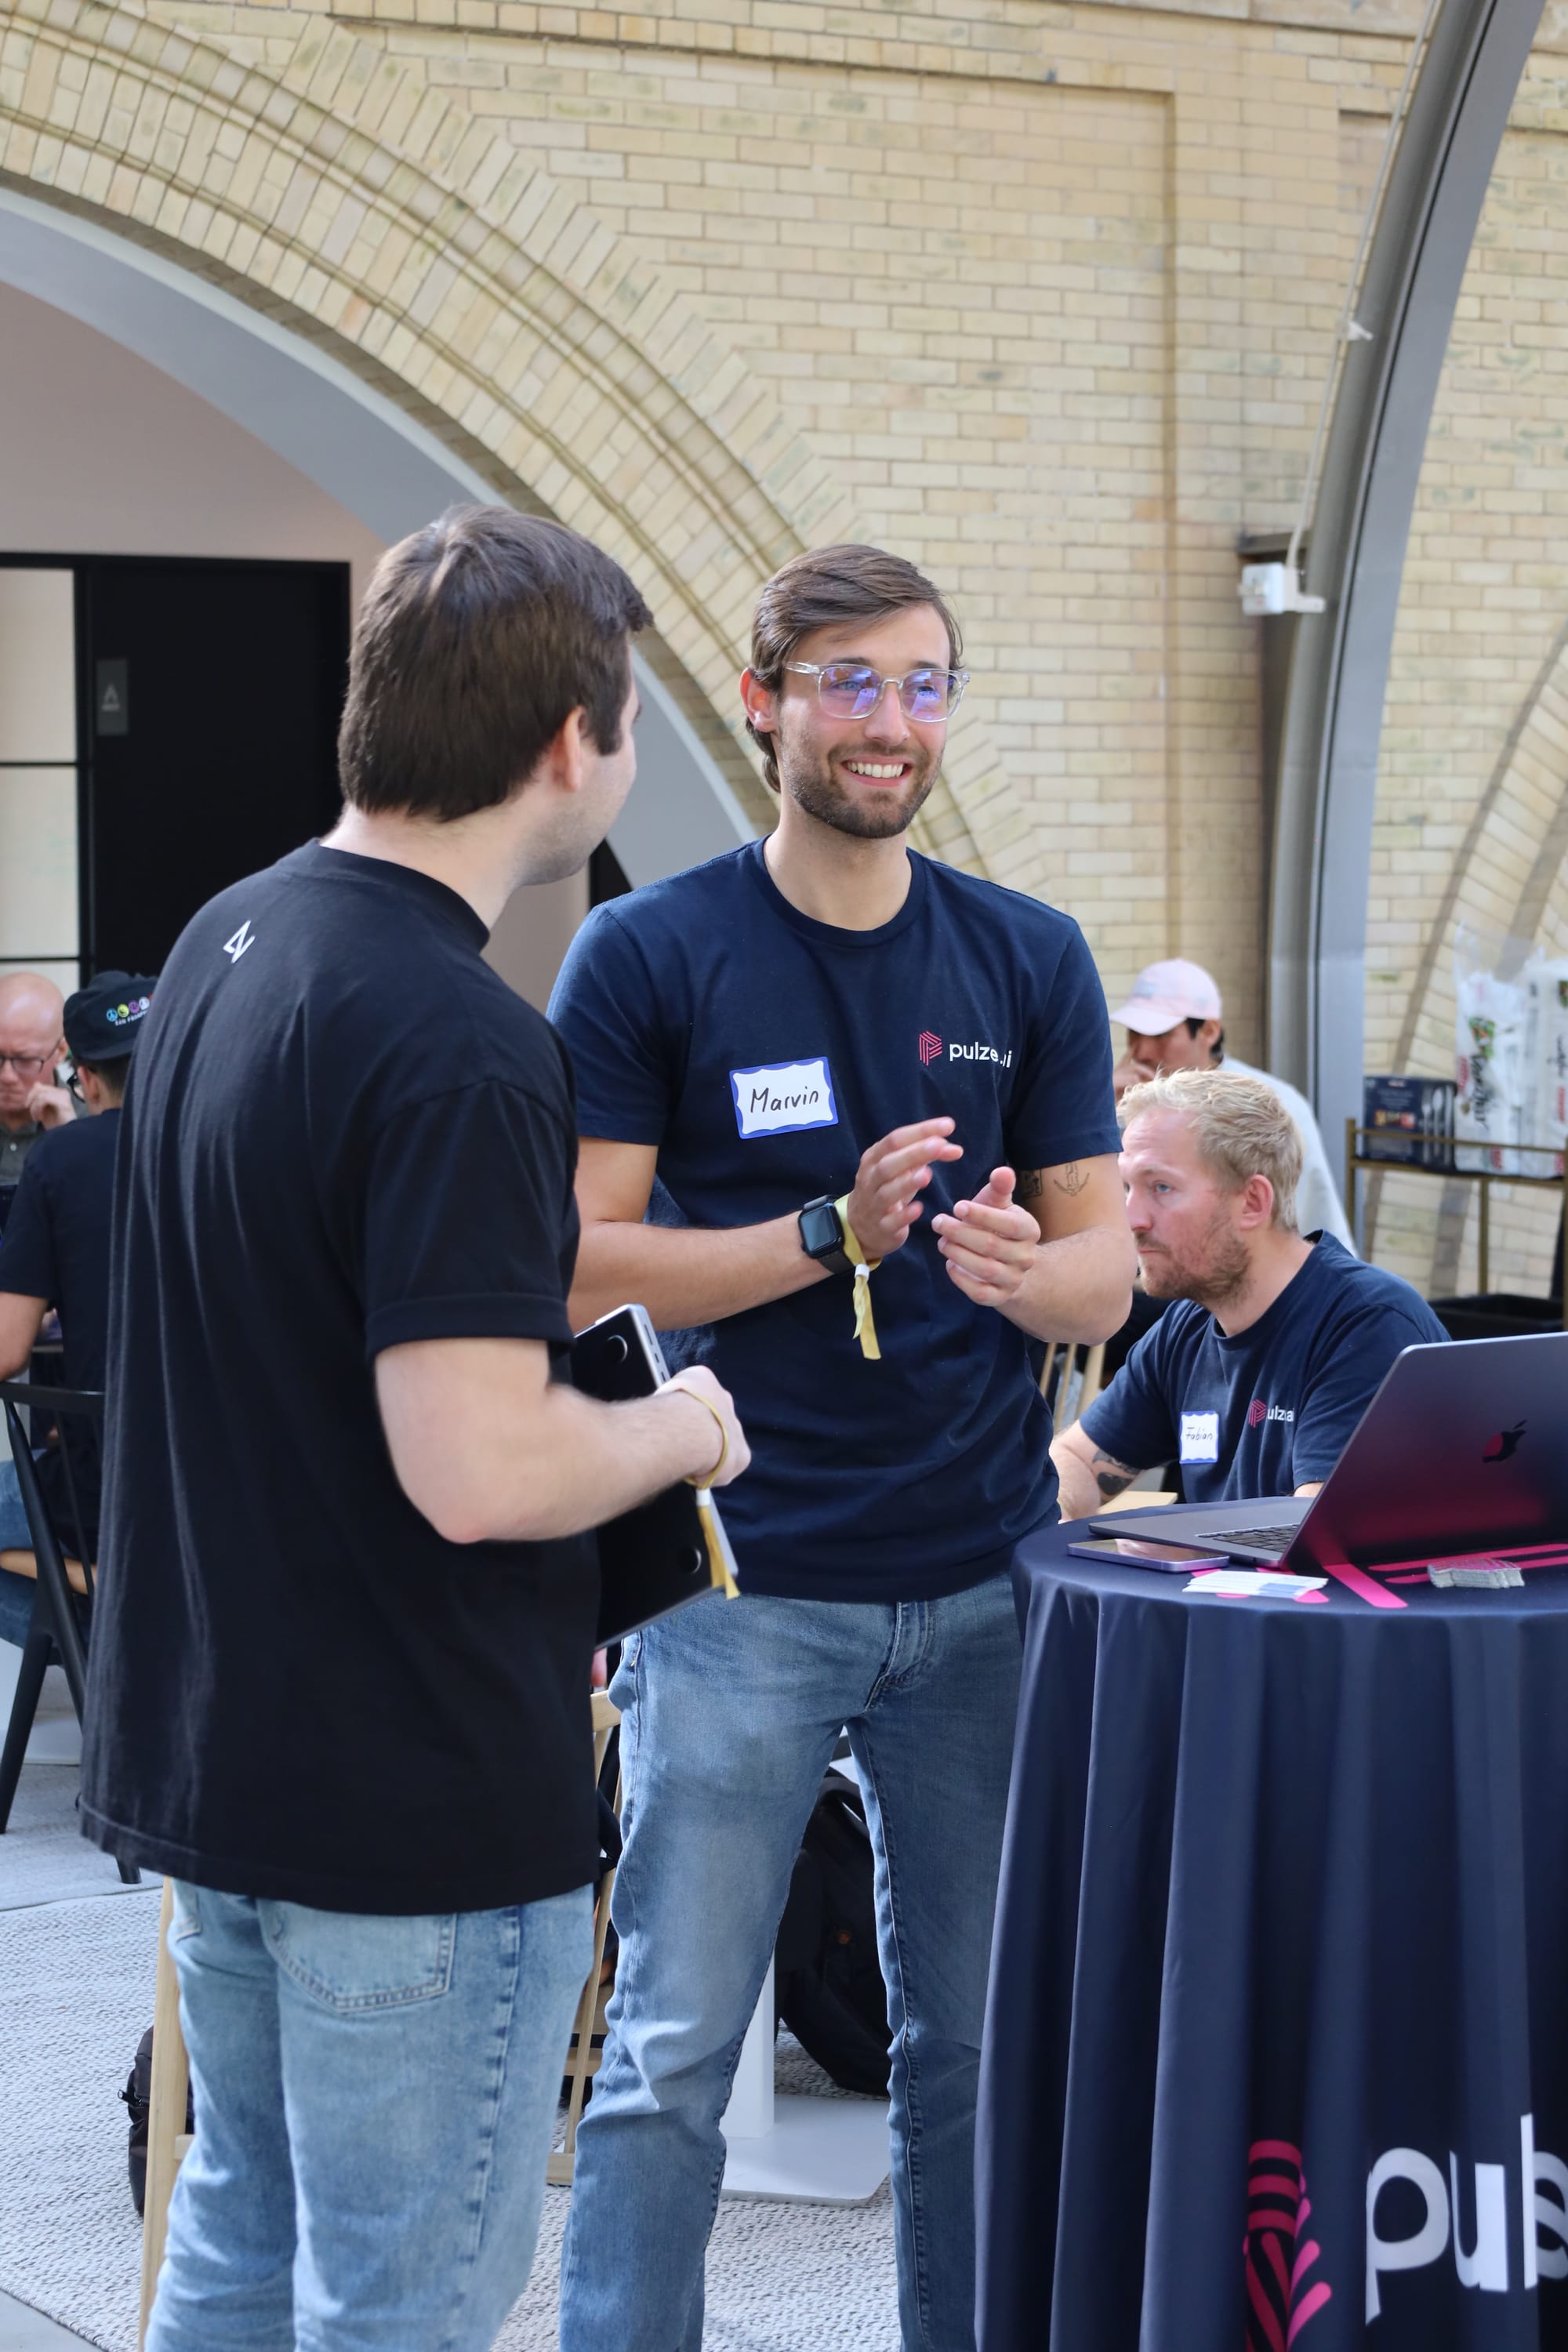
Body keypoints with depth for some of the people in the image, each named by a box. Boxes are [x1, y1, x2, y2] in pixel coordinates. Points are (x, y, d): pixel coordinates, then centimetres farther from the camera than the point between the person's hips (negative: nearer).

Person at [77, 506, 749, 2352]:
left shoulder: (223, 945, 7)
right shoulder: (457, 1048, -24)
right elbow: (479, 1469, -29)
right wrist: (676, 1431, -9)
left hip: (209, 1750, 9)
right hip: (413, 1801, -9)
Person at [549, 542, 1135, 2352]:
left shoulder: (1031, 961, 8)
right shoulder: (649, 952, -3)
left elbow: (1104, 1271, 7)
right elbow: (580, 1262, -7)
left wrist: (1017, 1266, -16)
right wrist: (834, 1235, -18)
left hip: (984, 1576, 4)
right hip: (744, 1581, -3)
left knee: (977, 2036, 11)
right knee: (670, 2051, -2)